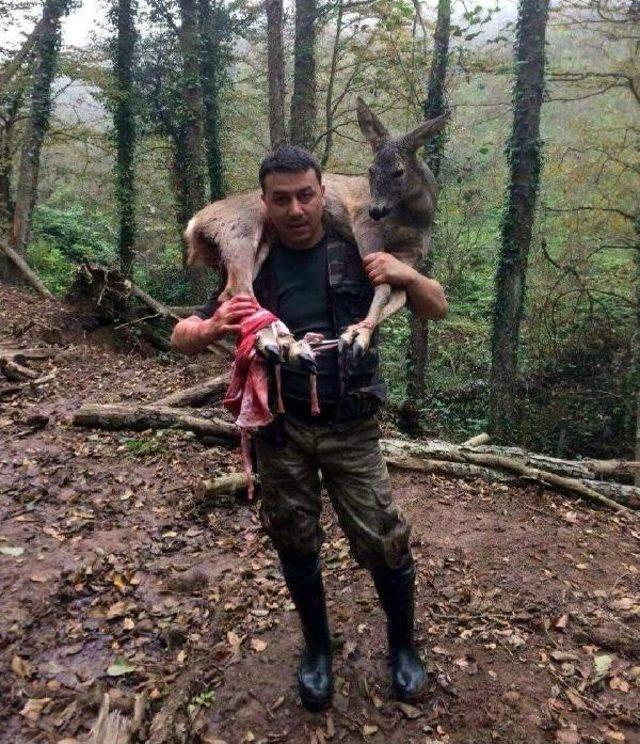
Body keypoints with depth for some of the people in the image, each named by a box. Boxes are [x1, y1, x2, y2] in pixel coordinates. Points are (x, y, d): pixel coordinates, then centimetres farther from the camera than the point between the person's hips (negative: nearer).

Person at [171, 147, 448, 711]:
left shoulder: (357, 253, -3)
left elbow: (438, 309, 4)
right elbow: (182, 336, -1)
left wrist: (406, 274, -17)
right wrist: (213, 328, -24)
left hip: (351, 428, -1)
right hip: (281, 428, 2)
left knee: (383, 544, 2)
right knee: (296, 545, 13)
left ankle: (404, 647, 31)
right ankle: (318, 649, 39)